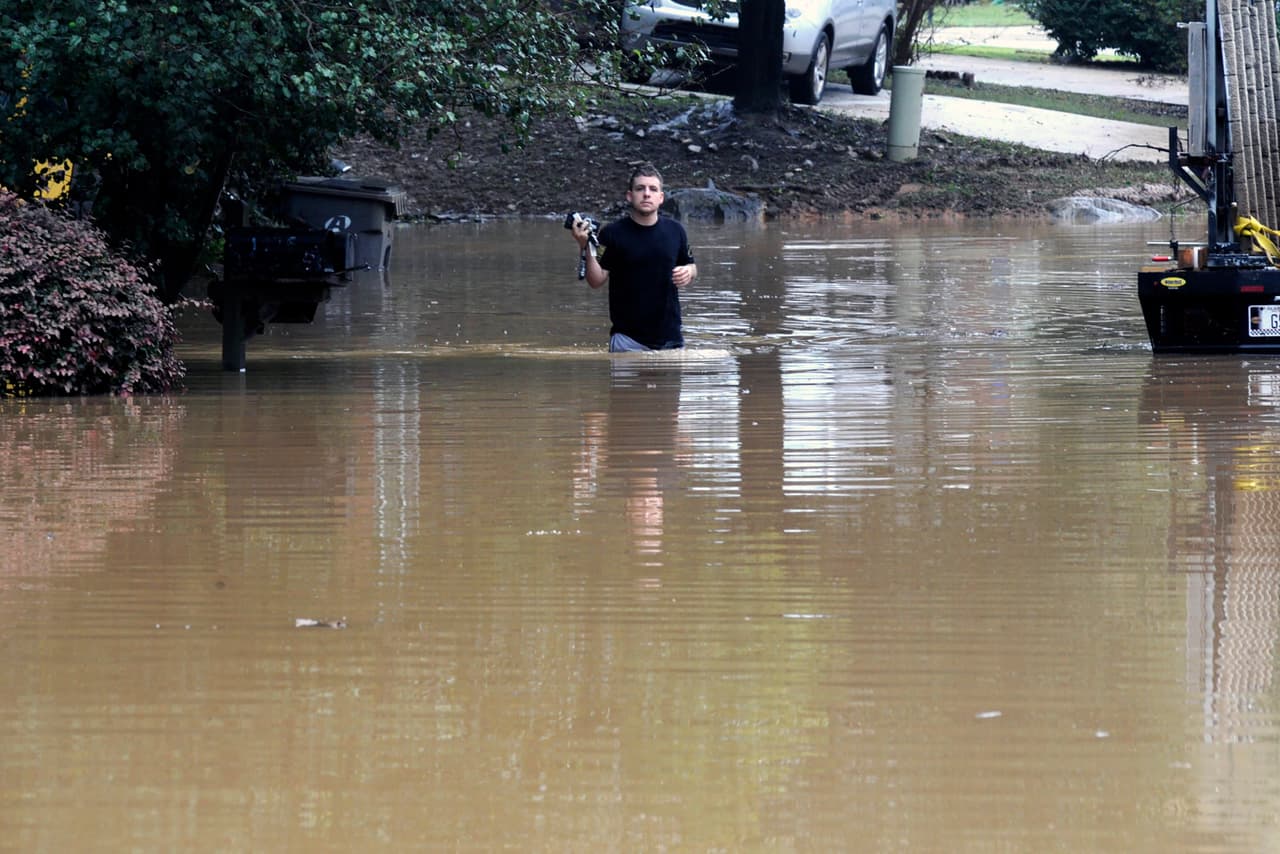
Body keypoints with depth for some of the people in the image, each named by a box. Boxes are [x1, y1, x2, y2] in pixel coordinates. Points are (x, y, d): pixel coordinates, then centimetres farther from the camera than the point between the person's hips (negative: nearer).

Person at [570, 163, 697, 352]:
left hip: (670, 337, 3)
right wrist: (586, 248, -23)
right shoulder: (612, 233, -5)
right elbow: (597, 280, -8)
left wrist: (688, 272, -6)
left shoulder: (675, 230, 4)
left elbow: (691, 267, 18)